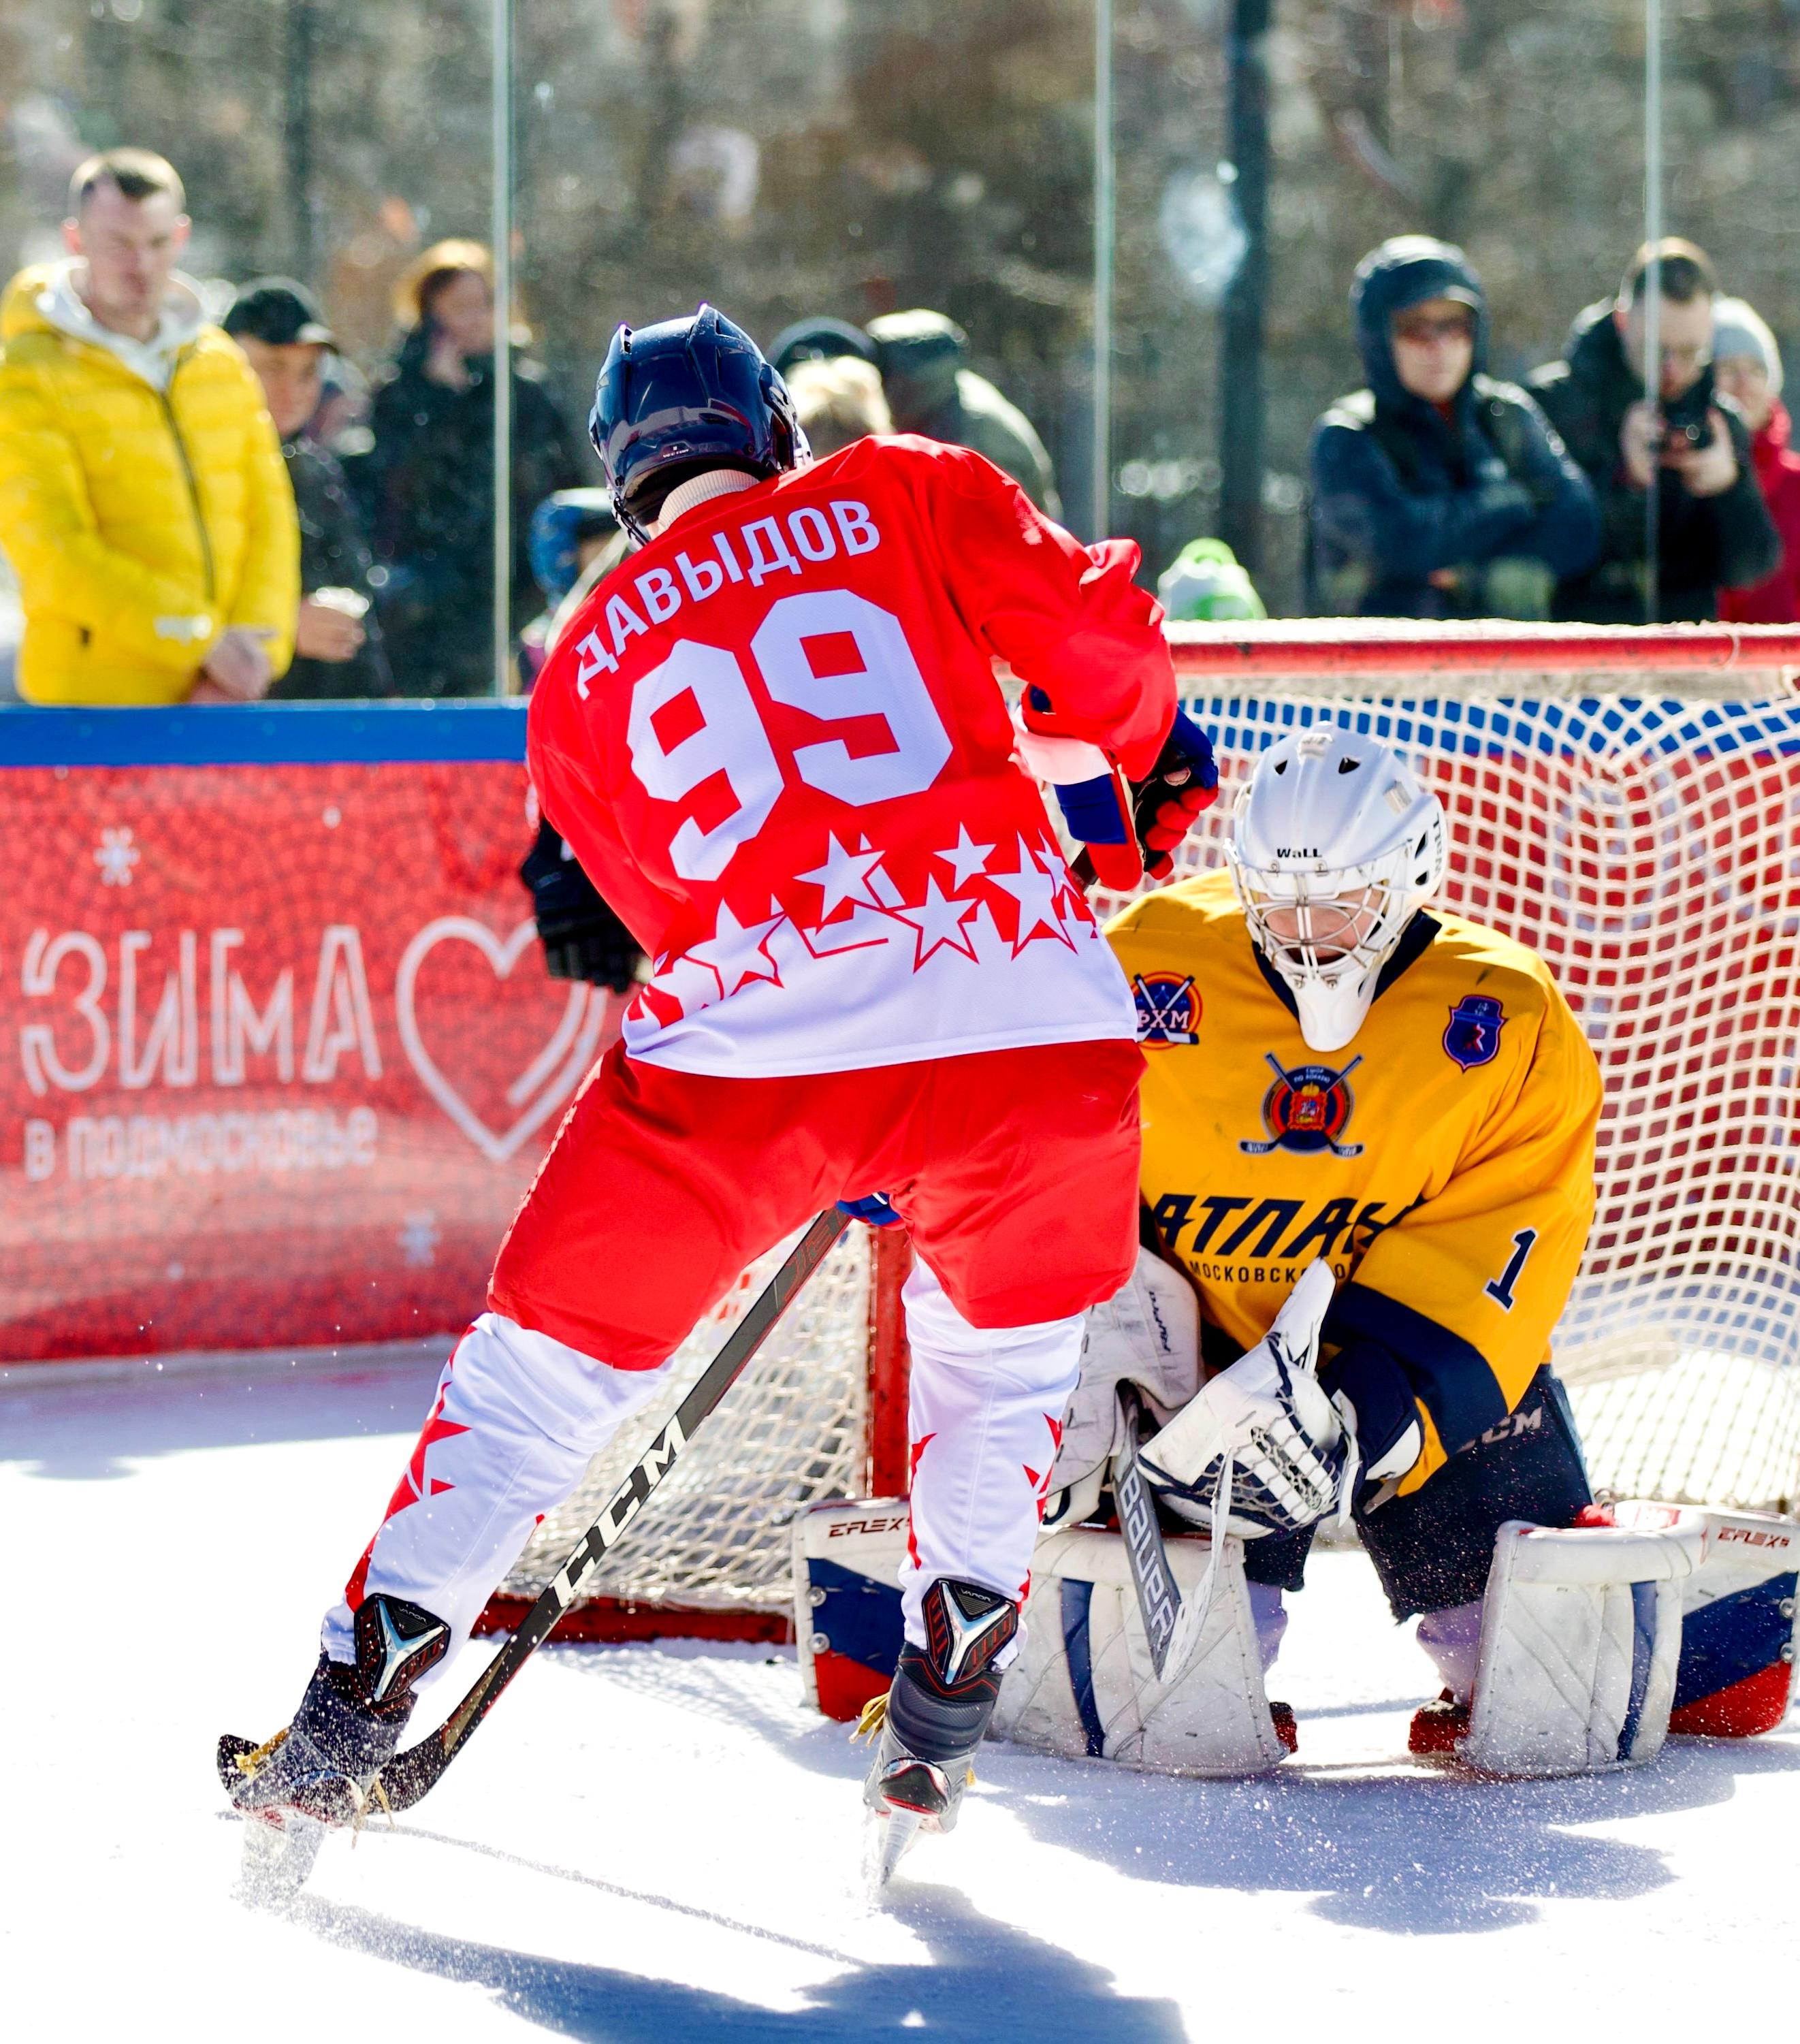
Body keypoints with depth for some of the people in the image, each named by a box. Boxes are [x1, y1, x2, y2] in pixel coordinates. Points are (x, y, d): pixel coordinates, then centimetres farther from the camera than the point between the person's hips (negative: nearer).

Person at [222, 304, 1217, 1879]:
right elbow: (1094, 636, 4)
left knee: (551, 1357, 16)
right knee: (1003, 1343, 27)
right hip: (1031, 1007, 0)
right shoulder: (905, 494, 15)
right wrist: (1148, 750, 24)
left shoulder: (586, 666, 22)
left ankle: (356, 1707, 13)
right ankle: (946, 1702, 19)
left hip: (748, 1040, 1)